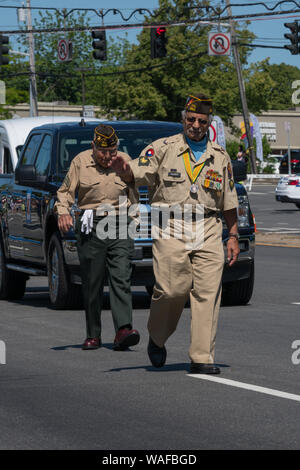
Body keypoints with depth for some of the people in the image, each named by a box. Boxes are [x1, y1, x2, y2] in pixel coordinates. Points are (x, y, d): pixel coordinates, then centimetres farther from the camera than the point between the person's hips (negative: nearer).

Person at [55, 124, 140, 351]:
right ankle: (93, 336, 10)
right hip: (90, 229, -1)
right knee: (92, 284, 1)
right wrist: (63, 212, -12)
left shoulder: (125, 161, 7)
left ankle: (123, 331, -23)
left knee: (121, 279, -13)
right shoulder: (80, 162, 2)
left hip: (120, 228, 1)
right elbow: (66, 191, 6)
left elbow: (133, 191, 19)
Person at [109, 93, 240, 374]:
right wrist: (123, 171, -31)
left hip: (208, 230, 3)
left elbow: (229, 202, 19)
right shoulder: (163, 148, 5)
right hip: (171, 228, -3)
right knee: (172, 289, -10)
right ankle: (157, 338, 19)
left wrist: (233, 236, 13)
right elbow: (136, 174, -8)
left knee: (208, 293, -6)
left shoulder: (220, 156, 15)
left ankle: (202, 357, -4)